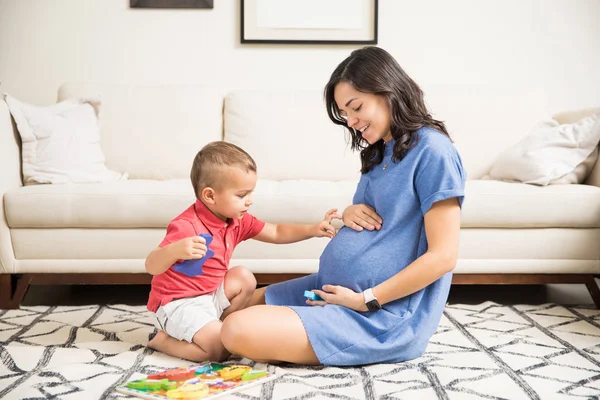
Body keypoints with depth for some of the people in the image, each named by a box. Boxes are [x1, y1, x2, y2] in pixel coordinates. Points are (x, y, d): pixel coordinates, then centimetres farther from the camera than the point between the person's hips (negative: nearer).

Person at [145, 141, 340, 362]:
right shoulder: (187, 227, -25)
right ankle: (164, 340, 0)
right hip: (179, 302, -9)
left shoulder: (238, 220, 0)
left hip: (209, 294, 9)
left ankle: (212, 328, 3)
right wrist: (175, 250, -51)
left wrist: (313, 230, -2)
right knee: (220, 349, -23)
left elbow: (276, 233, 11)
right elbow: (152, 266, -29)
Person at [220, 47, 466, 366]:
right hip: (335, 289, 9)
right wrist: (350, 214, -1)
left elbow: (443, 256, -19)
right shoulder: (380, 151, 13)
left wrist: (366, 300, -18)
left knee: (238, 332, -21)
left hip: (387, 314, -9)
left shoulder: (432, 150, -15)